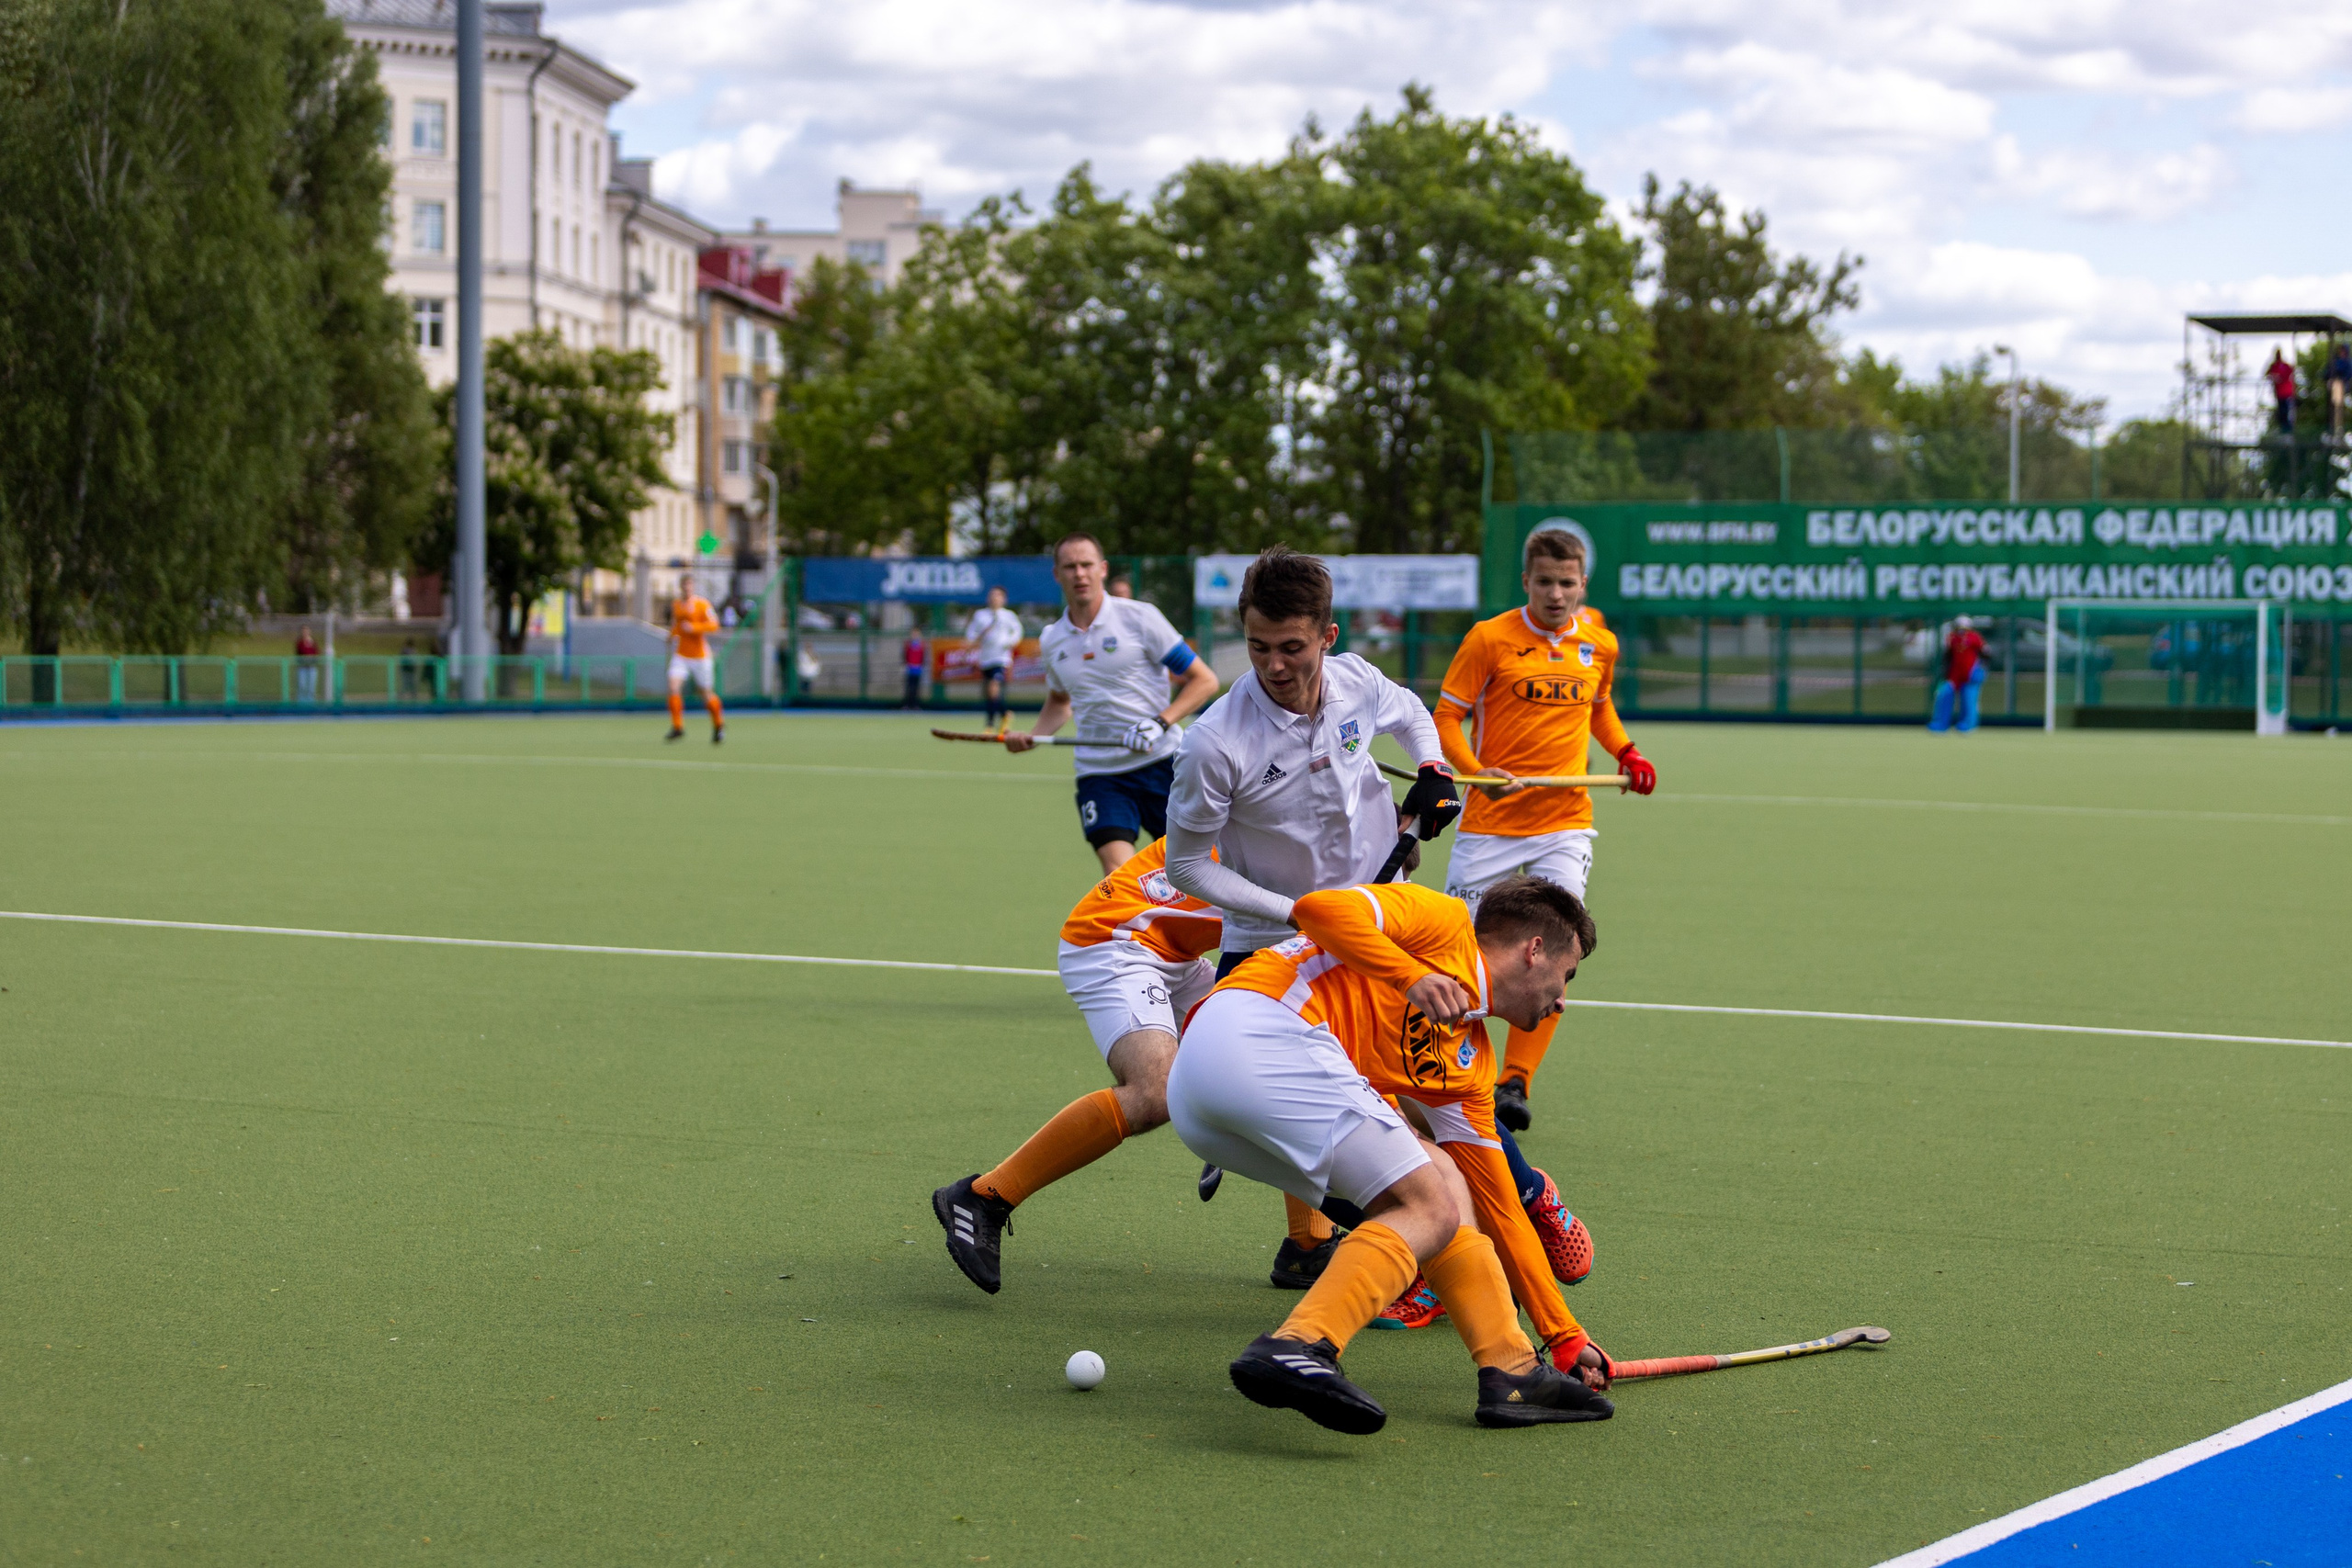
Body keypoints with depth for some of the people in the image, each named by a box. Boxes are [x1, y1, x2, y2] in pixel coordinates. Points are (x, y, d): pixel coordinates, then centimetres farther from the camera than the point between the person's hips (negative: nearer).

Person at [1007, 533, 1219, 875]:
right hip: (1099, 773, 2)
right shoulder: (1051, 640, 9)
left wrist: (1159, 724, -16)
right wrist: (1031, 737, 11)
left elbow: (1204, 680, -3)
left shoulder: (1139, 617, -4)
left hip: (1161, 761, -2)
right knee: (1118, 873, -17)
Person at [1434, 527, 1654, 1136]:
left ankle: (1514, 1083, -6)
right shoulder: (1490, 639, -5)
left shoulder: (1600, 642, 7)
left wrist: (1626, 753, 8)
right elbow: (1446, 718, -4)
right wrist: (1476, 771, -21)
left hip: (1565, 822, 2)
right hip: (1491, 824, -2)